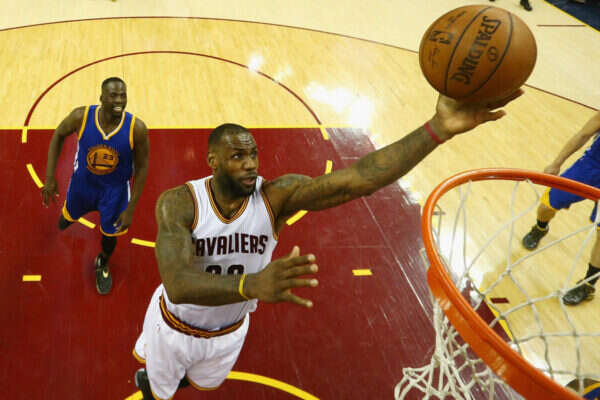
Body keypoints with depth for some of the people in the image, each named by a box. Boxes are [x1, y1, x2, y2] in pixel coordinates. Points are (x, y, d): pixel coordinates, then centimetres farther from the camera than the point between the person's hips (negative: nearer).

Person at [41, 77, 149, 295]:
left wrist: (130, 209, -15)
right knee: (69, 216, 28)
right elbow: (58, 136, -6)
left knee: (110, 234, 16)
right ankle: (66, 219, 70)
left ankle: (103, 264, 53)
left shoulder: (137, 128, -30)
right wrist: (50, 177, -8)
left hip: (115, 189, -1)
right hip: (82, 182, 1)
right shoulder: (81, 116, -28)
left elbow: (141, 167, -17)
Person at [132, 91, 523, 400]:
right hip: (176, 326, -3)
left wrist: (438, 129, -58)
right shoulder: (178, 203, -33)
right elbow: (178, 285, -48)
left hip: (229, 331, 3)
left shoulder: (276, 196, -28)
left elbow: (355, 180, -44)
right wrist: (253, 284, -68)